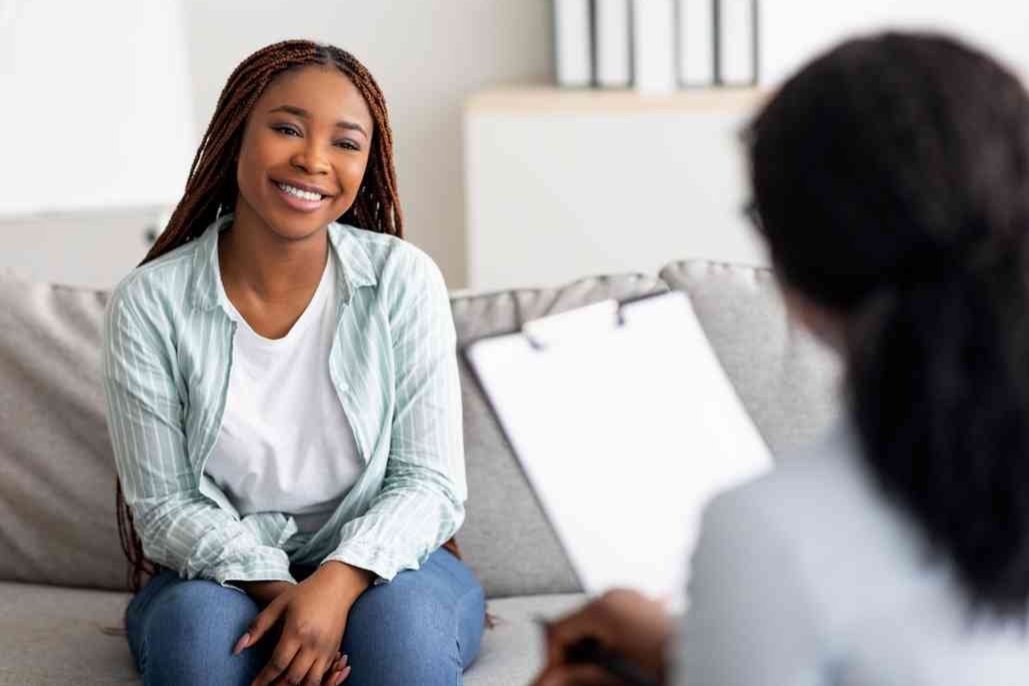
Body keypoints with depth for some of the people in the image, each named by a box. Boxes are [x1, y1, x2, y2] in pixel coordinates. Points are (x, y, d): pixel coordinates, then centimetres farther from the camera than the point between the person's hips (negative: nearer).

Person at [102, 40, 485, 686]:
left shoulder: (403, 280, -8)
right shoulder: (150, 303, -9)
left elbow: (429, 483, -8)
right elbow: (165, 506, -6)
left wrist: (338, 582, -26)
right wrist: (270, 585, -24)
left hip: (377, 566, 0)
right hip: (218, 576, 0)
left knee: (401, 617, -33)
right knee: (201, 624, -33)